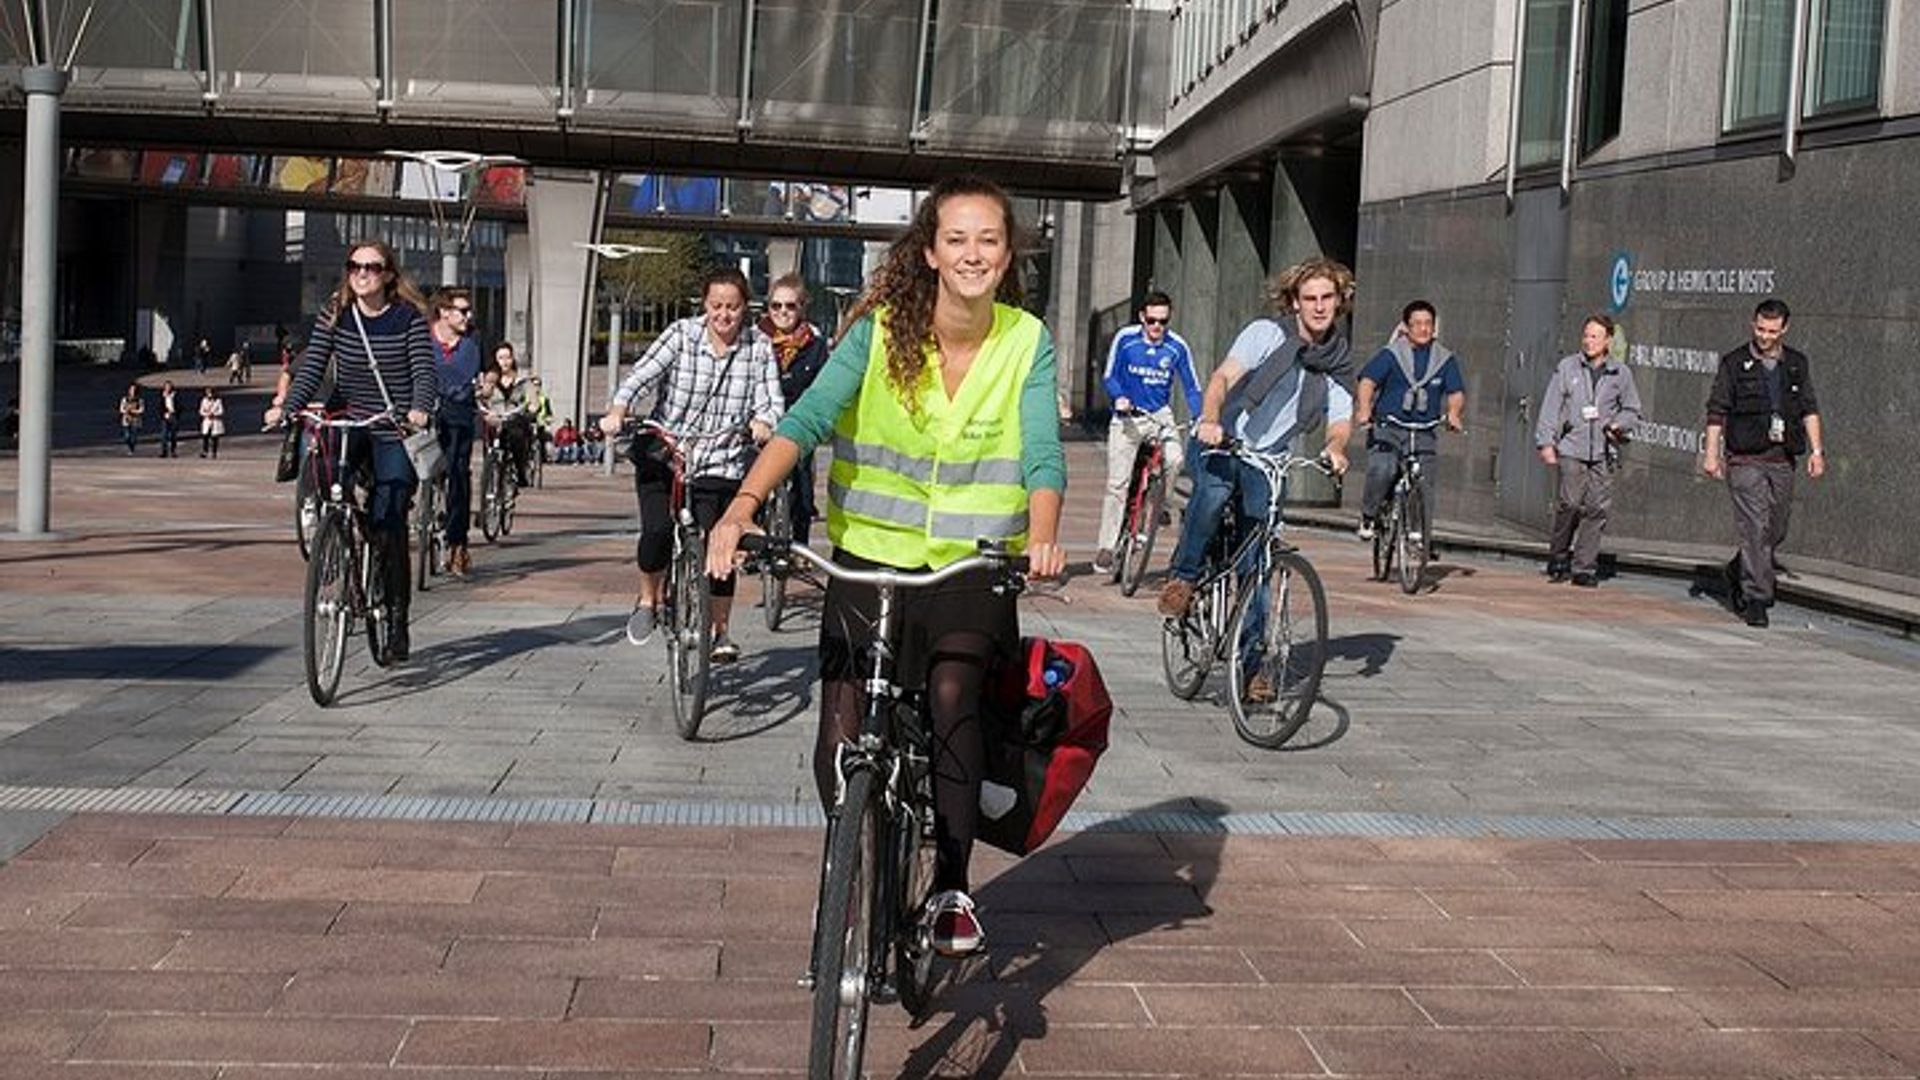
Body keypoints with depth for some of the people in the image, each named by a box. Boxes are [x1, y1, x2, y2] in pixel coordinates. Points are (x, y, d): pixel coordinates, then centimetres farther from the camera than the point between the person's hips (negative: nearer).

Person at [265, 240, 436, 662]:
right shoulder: (335, 315, 4)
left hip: (393, 429, -3)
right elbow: (312, 367, -1)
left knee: (389, 525, -8)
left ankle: (398, 620, 6)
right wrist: (287, 406, -18)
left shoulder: (409, 317, -4)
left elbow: (425, 371, -11)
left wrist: (419, 409, -31)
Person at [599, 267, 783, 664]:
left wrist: (762, 422, -31)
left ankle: (721, 631, 17)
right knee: (657, 532, -17)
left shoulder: (759, 348, 0)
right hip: (664, 454, -1)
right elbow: (641, 374, -13)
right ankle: (648, 599, 15)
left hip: (721, 463, 1)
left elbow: (772, 401, -8)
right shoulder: (683, 335, -4)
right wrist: (618, 410, -31)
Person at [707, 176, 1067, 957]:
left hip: (973, 567, 0)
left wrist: (1042, 538, -34)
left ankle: (951, 886, -4)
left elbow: (1043, 454, -14)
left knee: (952, 694, -23)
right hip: (870, 558, 0)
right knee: (842, 740, -5)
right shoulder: (881, 331, -7)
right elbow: (808, 418, -18)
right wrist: (744, 506, -34)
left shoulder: (1027, 343, -4)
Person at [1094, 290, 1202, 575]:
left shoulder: (1177, 347, -3)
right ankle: (1106, 547, 3)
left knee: (1175, 459, -27)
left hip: (1160, 416, 1)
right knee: (1117, 485, -6)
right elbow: (1110, 377, -1)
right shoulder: (1125, 338, -7)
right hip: (1127, 417, -1)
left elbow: (1192, 388, 2)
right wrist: (1119, 398, -22)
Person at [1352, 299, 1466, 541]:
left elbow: (1456, 393, 5)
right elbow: (1368, 381, -8)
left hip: (1423, 433, 2)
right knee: (1382, 471, -23)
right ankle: (1369, 516, 0)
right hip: (1387, 428, -2)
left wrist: (1453, 414, -17)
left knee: (1424, 480, -11)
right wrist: (1364, 408, -25)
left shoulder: (1445, 359, 10)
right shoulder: (1391, 354, 2)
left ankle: (1418, 530, 2)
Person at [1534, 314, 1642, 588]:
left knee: (1597, 509, -3)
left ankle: (1584, 568, 3)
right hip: (1572, 447, -1)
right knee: (1570, 503, -11)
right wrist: (1546, 442, -1)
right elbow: (1551, 407, 6)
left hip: (1604, 452, 2)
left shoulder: (1620, 373, 9)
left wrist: (1619, 424, -3)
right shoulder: (1567, 367, 6)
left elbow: (1632, 409, 18)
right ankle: (1558, 557, 8)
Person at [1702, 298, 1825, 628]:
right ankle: (1756, 600, -9)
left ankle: (1738, 574, 33)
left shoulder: (1797, 364, 11)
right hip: (1746, 459, -4)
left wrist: (1816, 450, 5)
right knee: (1755, 529, -11)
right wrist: (1711, 451, -7)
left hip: (1782, 460, 4)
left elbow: (1809, 410, 14)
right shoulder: (1734, 363, 1)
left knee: (1775, 531, 9)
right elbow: (1716, 411, 0)